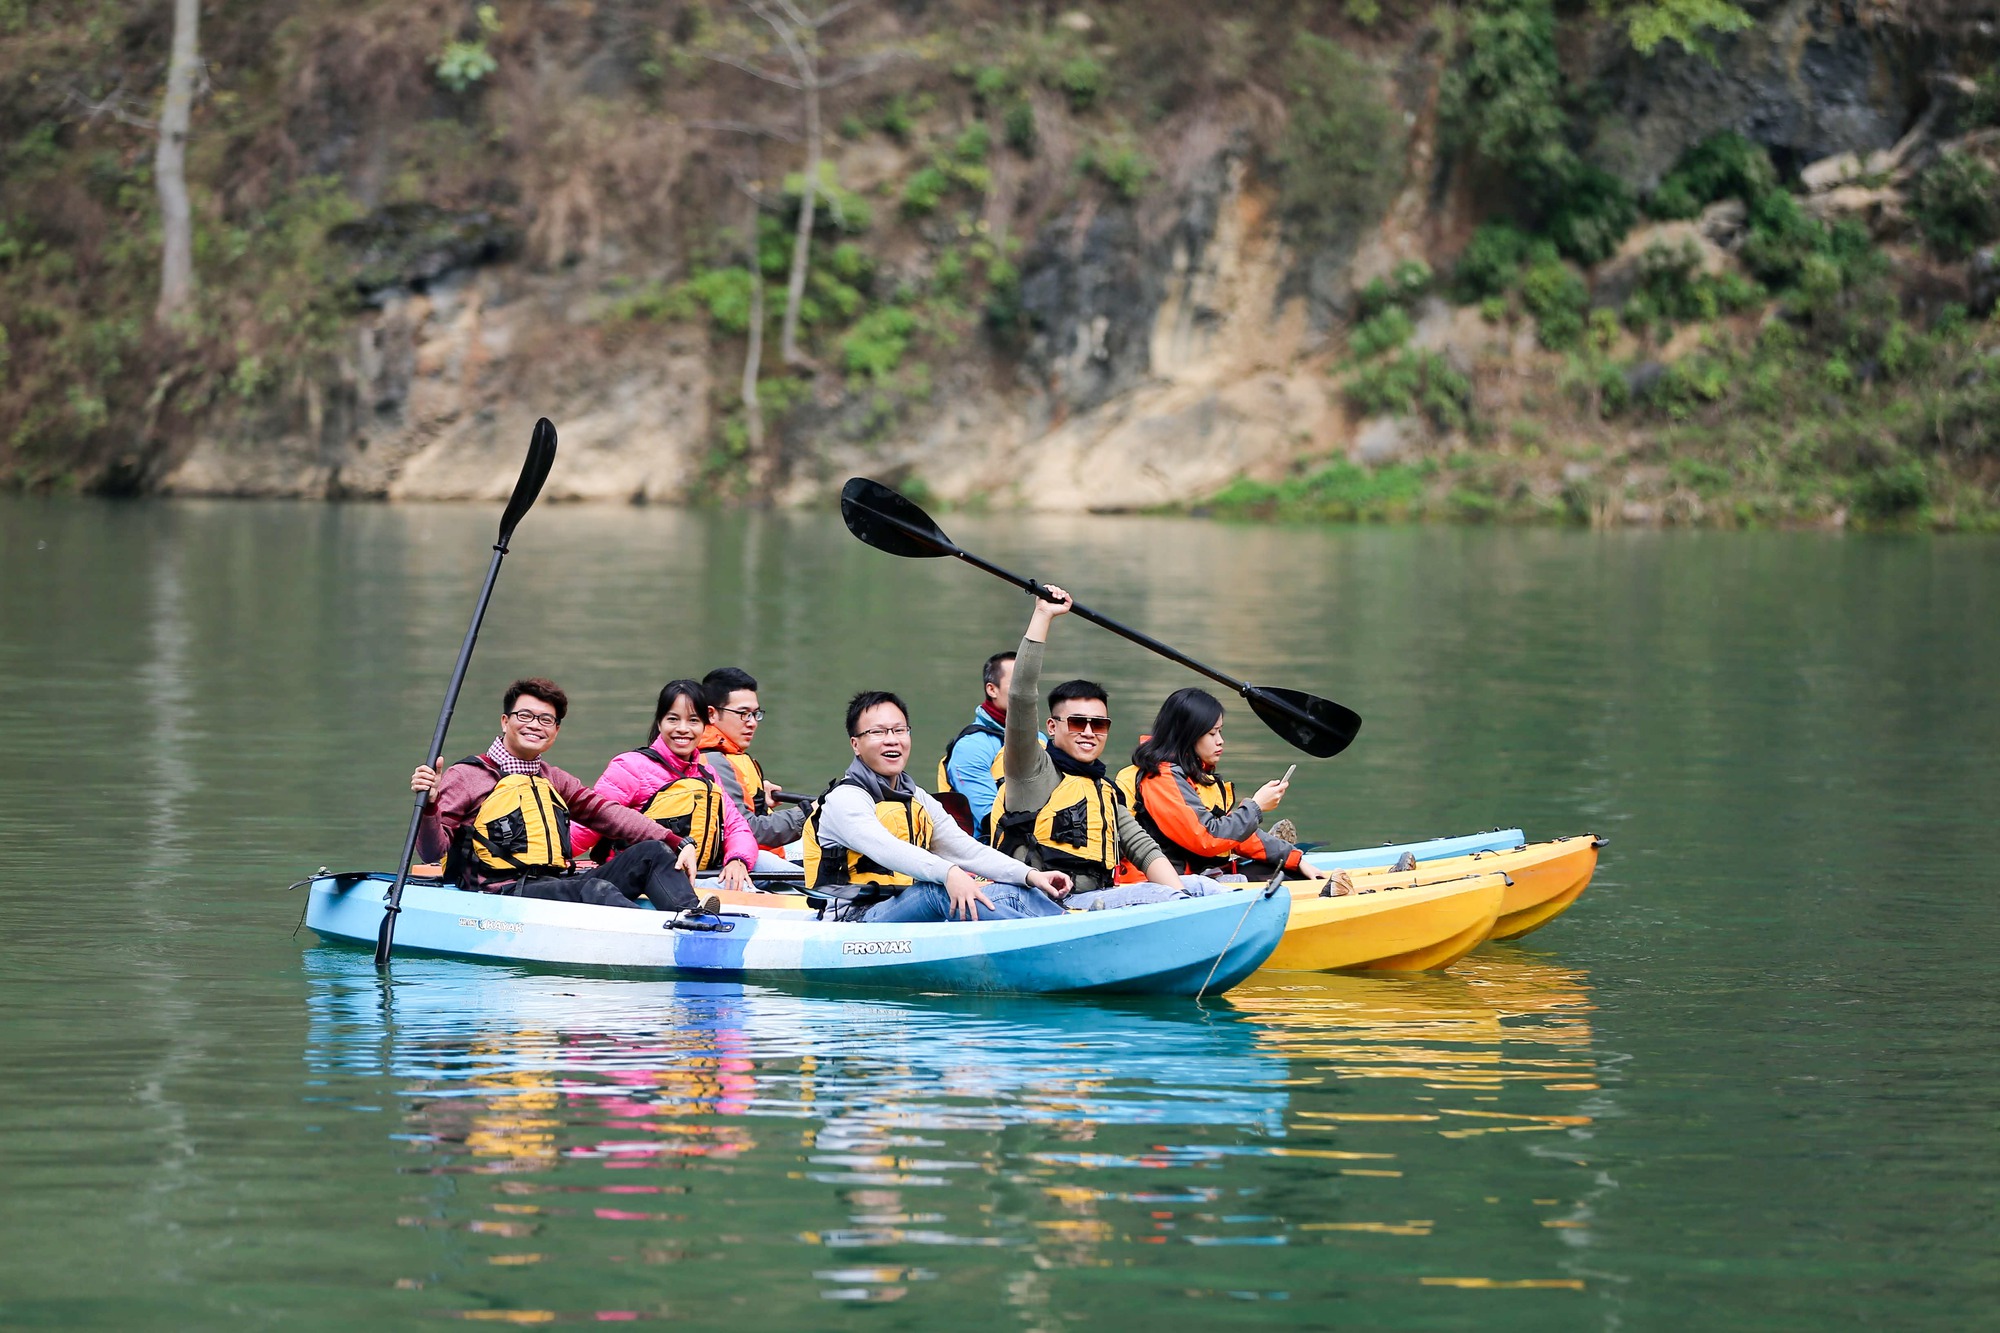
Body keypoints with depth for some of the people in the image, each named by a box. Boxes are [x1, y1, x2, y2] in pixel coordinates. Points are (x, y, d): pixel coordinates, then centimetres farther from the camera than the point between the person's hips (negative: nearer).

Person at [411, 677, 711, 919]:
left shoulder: (552, 780, 25)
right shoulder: (467, 776, 4)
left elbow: (609, 813, 13)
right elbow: (434, 852, -4)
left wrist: (678, 843, -1)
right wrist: (429, 806, -25)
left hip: (561, 883, 8)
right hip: (506, 894, -8)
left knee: (654, 852, -7)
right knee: (594, 889, -34)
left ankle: (688, 916, -36)